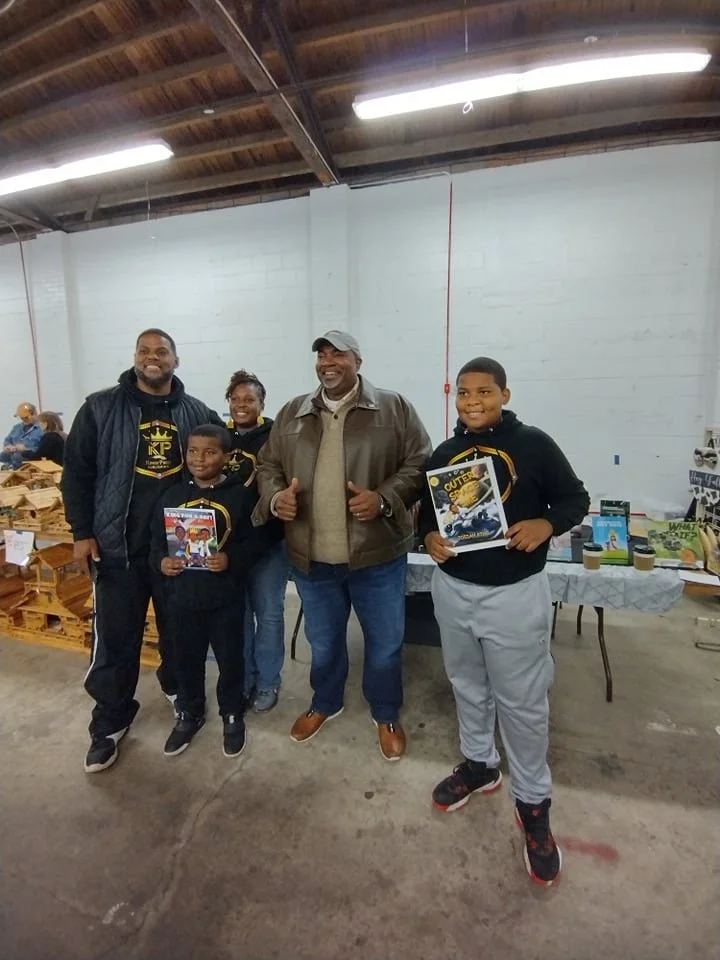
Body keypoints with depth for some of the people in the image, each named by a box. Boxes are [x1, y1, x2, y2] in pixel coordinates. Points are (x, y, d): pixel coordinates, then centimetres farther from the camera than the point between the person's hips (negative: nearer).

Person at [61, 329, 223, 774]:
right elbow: (77, 471, 0)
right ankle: (110, 724, 29)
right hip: (118, 545, -1)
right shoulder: (101, 408, -2)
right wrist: (82, 532, -5)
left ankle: (178, 688, 43)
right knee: (115, 638, 9)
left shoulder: (198, 414, 3)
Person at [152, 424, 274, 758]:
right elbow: (157, 540, 9)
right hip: (183, 596, 3)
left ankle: (233, 715, 37)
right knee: (187, 659, 19)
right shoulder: (172, 496, 3)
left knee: (230, 659, 13)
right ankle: (189, 714, 43)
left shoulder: (241, 494, -9)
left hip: (226, 597, -3)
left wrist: (232, 559, -23)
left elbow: (257, 541, -8)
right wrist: (161, 561, -10)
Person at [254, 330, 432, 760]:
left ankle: (387, 715, 42)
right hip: (311, 557, 3)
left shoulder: (394, 408, -3)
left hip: (377, 554, -2)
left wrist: (384, 499, -21)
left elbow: (420, 465, -6)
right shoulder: (292, 413, 8)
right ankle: (325, 703, 50)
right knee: (324, 641, 22)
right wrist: (275, 497, -8)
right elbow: (267, 465, 12)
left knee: (385, 643, 15)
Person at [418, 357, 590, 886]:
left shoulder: (534, 444, -8)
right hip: (452, 589, 5)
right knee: (468, 686, 21)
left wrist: (547, 525, -21)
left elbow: (576, 499, -2)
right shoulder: (444, 453, 4)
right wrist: (429, 536, -9)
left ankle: (533, 802, 32)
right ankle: (479, 764, 46)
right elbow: (428, 510, 12)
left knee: (522, 701, 9)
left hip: (515, 594, -4)